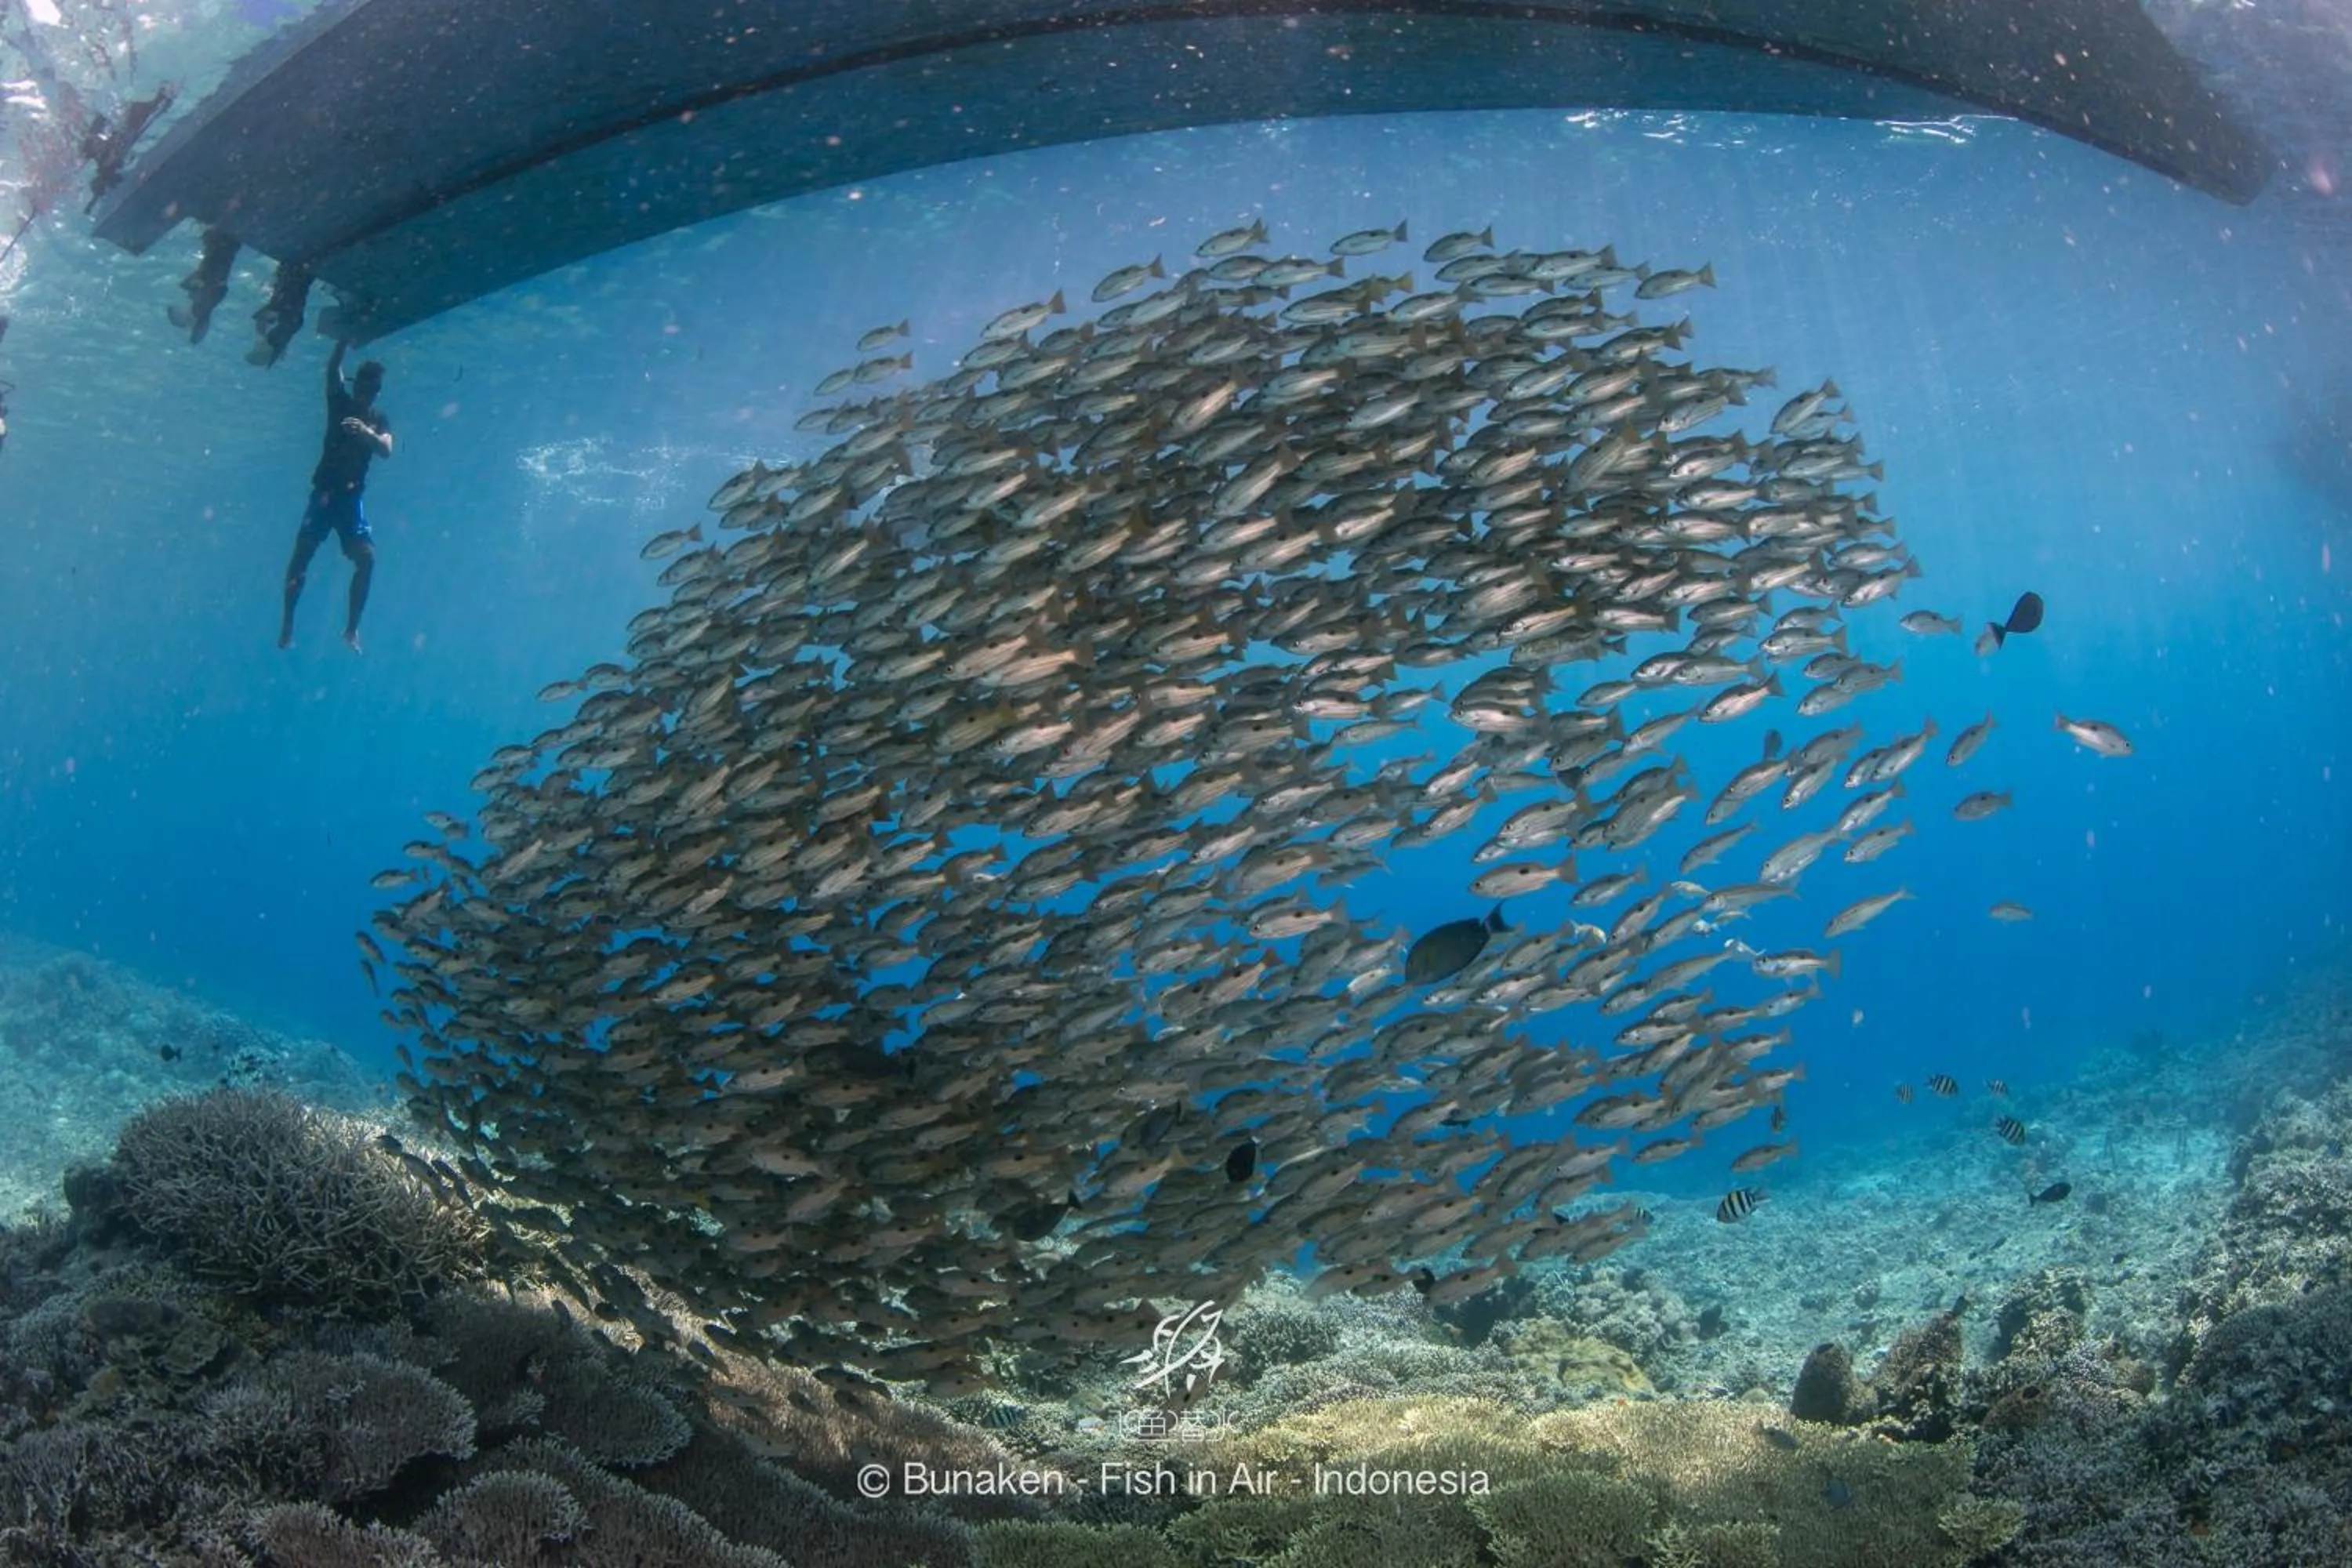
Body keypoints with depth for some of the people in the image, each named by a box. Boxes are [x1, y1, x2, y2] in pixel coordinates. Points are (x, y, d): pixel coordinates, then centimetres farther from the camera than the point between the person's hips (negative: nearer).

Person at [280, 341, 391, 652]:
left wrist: (367, 434, -34)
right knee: (302, 553, -8)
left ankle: (352, 628, -6)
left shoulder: (380, 420, 6)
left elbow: (386, 450, -13)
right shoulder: (340, 403, 4)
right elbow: (332, 370, -12)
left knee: (367, 558, -14)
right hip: (324, 492, 0)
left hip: (351, 497, 1)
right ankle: (287, 623, -4)